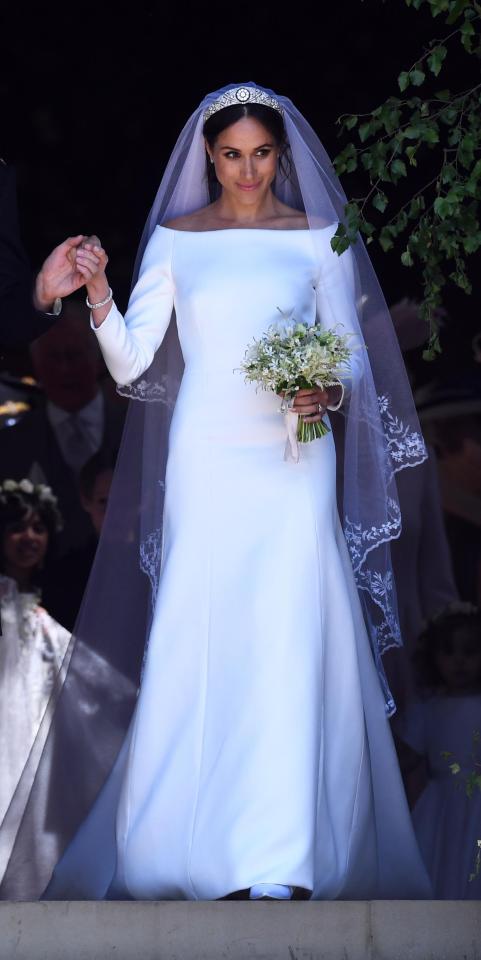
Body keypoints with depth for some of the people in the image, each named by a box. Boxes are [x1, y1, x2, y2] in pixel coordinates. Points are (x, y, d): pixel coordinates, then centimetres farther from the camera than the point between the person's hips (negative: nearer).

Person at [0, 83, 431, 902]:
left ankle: (282, 861, -7)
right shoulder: (175, 240, 6)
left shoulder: (319, 240, 6)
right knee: (198, 644, -2)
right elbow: (132, 367, 1)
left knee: (290, 644, -7)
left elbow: (353, 357, 8)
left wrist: (333, 393, -13)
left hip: (294, 464, 0)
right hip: (206, 462, 1)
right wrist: (98, 297, -15)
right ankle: (198, 833, 8)